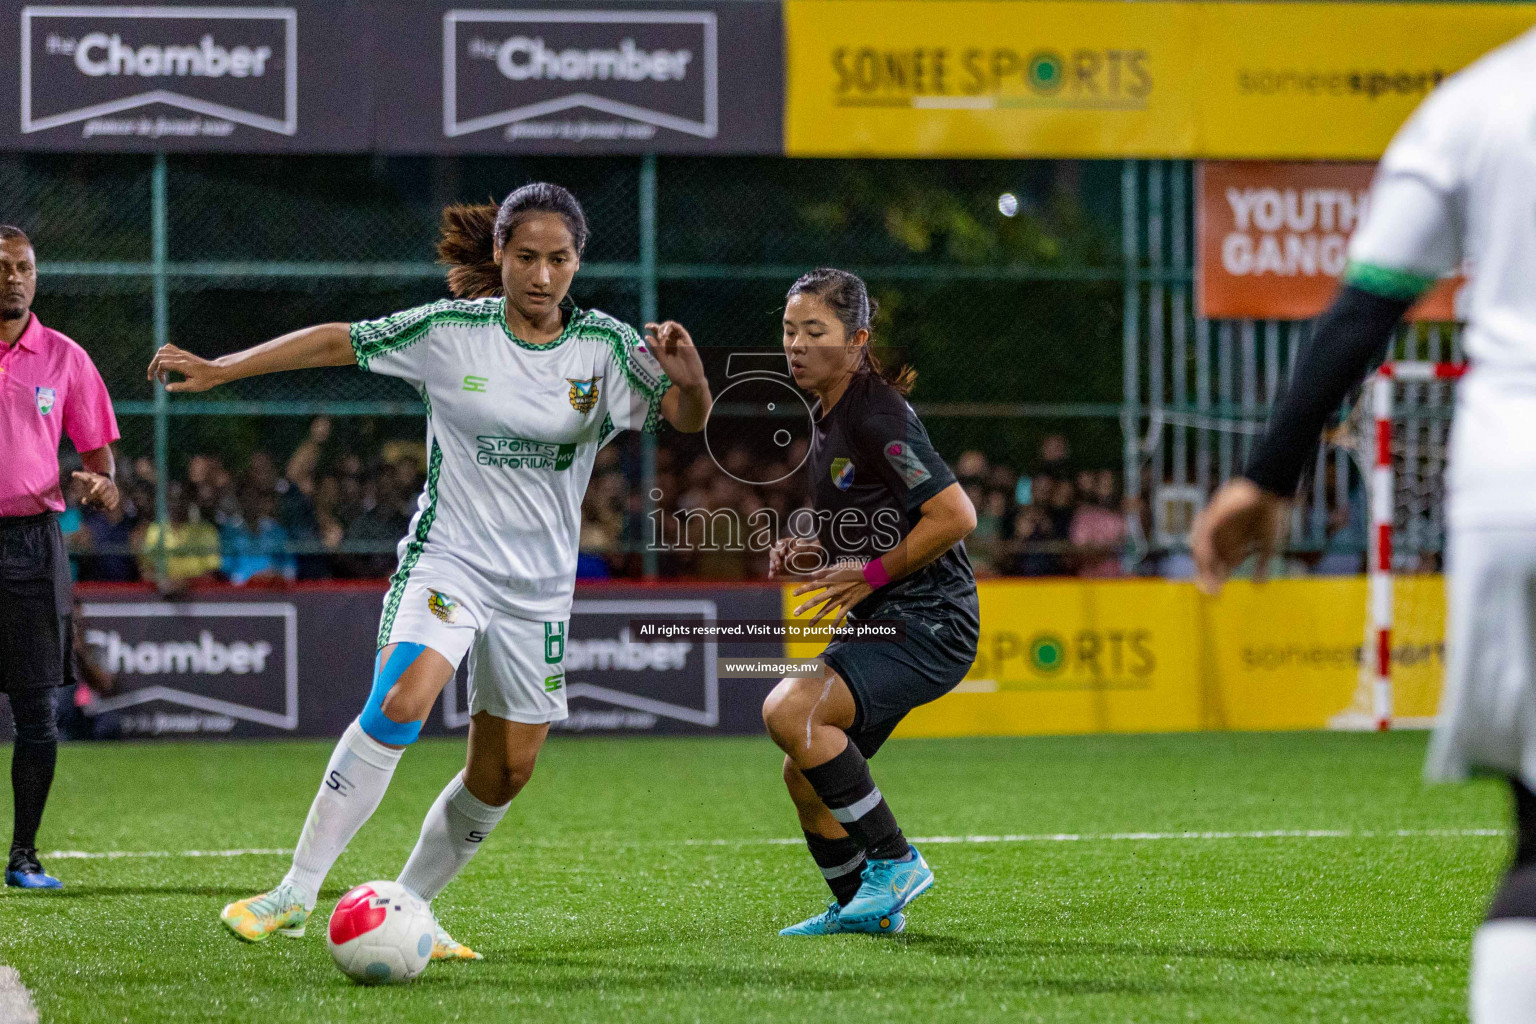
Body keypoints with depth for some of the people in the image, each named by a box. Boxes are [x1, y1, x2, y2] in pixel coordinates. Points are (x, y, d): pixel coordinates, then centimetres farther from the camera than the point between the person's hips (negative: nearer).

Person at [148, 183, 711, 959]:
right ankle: (296, 893, -24)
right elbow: (336, 341, 0)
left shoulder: (605, 347, -3)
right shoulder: (449, 333, -6)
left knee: (506, 770, 6)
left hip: (538, 586, 3)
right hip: (447, 559, -3)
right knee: (399, 704, -27)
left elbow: (688, 420, -9)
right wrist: (219, 369, -1)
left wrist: (689, 381, -32)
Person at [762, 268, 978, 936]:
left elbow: (955, 515, -22)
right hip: (883, 625, 10)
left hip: (928, 625, -10)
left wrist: (869, 574, -16)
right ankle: (861, 907, 27)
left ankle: (893, 859, -13)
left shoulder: (876, 415, -17)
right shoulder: (829, 416, 13)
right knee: (804, 773, 11)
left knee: (790, 712, -24)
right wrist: (816, 552, 8)